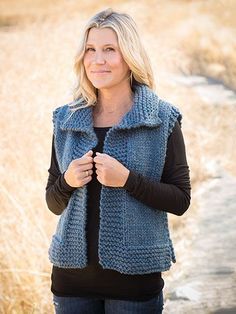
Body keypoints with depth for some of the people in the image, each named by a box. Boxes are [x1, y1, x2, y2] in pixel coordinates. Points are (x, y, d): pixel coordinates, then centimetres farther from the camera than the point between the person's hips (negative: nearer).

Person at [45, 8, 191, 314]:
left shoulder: (162, 119, -5)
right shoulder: (66, 119, 5)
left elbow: (180, 200, -7)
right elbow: (54, 203, 11)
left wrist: (127, 179, -20)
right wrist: (68, 182, -11)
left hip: (135, 274, -3)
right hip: (72, 273, 3)